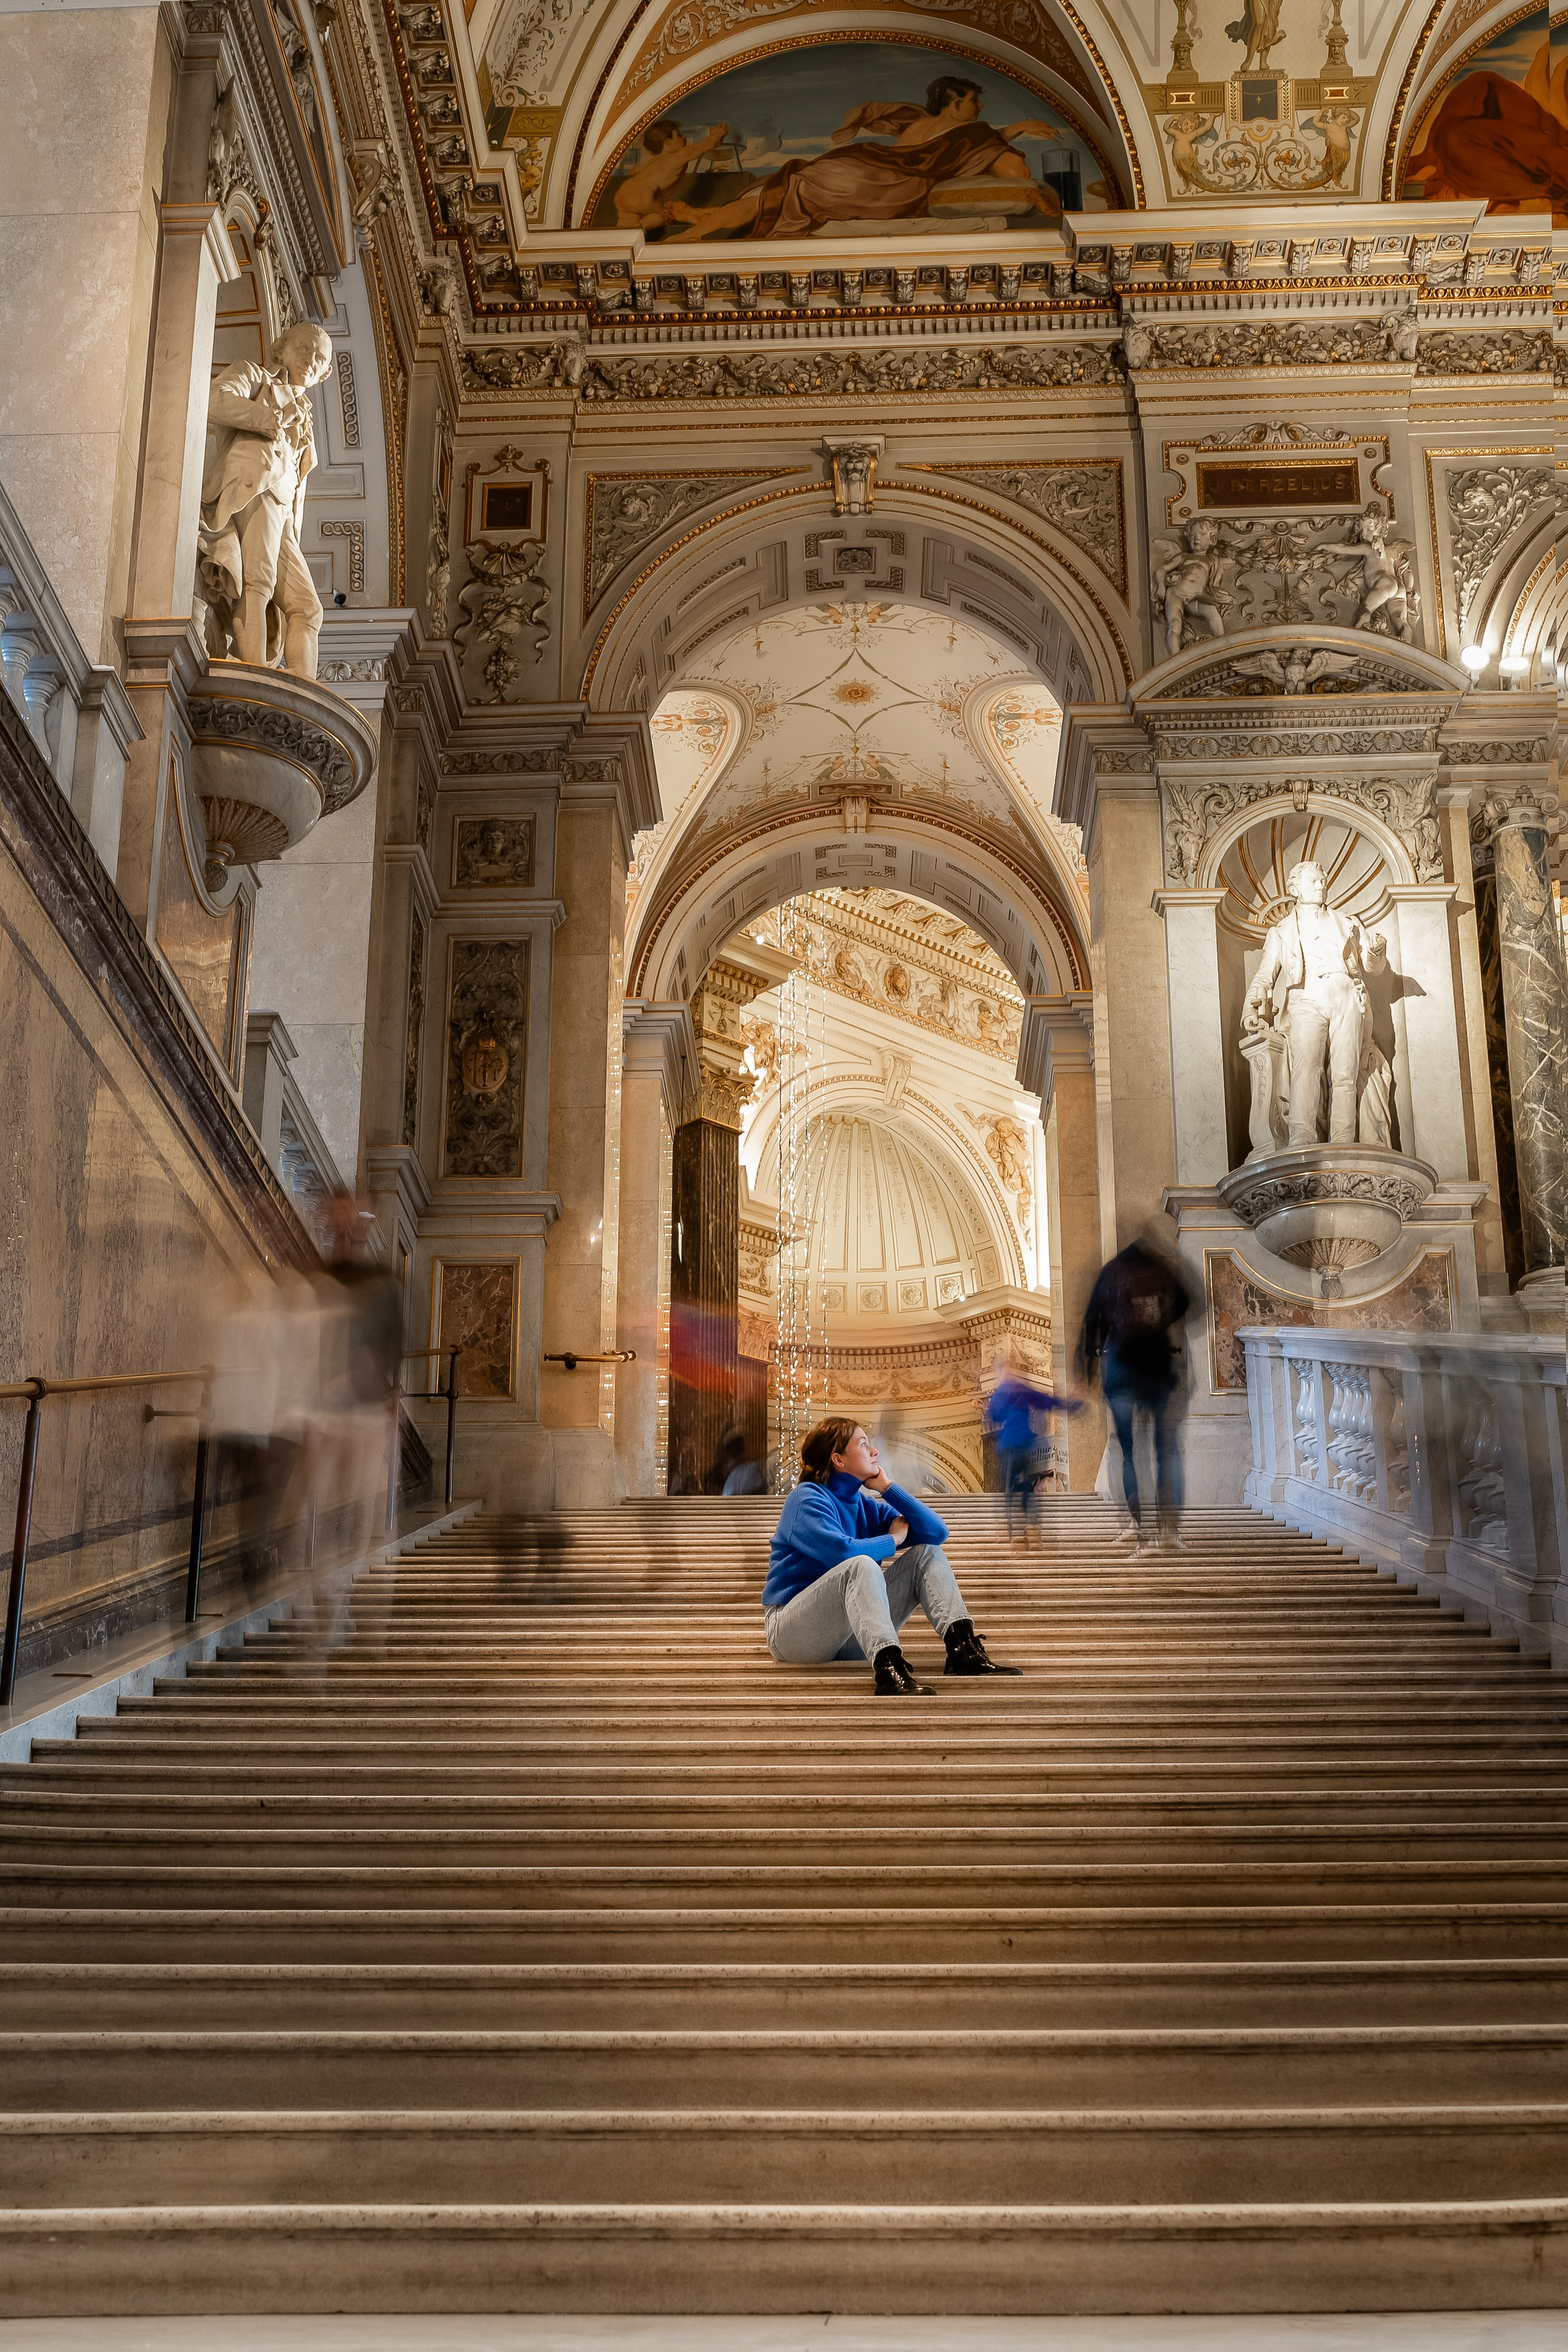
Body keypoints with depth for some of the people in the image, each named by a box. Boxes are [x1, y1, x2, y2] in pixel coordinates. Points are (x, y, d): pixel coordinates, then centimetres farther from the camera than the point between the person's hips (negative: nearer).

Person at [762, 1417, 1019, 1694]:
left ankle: (964, 1648, -21)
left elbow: (938, 1533, 2)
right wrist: (894, 1539, -12)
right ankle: (888, 1668, -50)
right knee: (861, 1565, -34)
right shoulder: (807, 1499, -11)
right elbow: (841, 1551, -31)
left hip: (851, 1636, 8)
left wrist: (887, 1487, -2)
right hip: (792, 1630, -7)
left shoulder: (866, 1505, 10)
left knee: (927, 1553, -1)